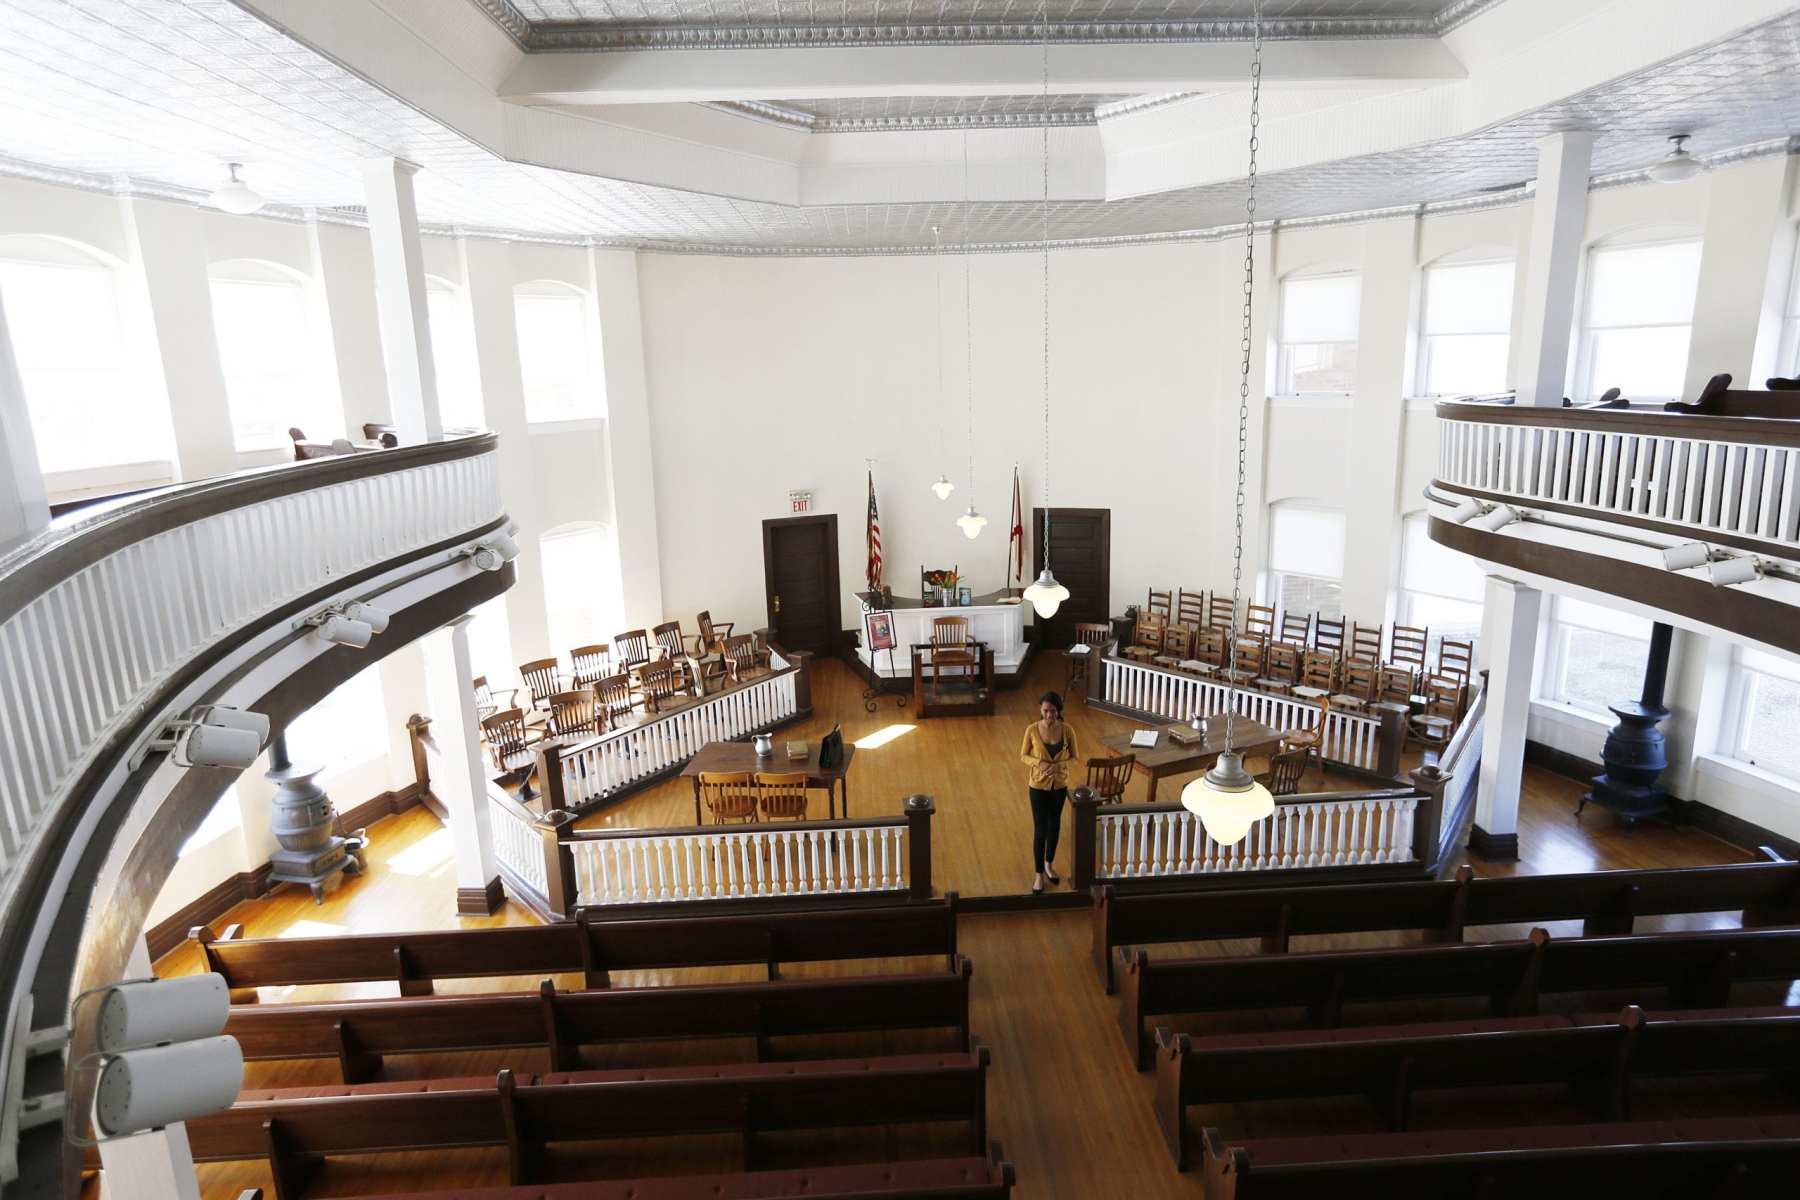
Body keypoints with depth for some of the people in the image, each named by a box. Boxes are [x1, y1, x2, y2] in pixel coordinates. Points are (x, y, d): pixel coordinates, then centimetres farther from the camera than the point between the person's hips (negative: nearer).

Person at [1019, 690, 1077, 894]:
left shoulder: (1067, 730, -11)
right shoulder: (1032, 730, -14)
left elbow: (1073, 757, -1)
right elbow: (1023, 755, -3)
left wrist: (1057, 765, -20)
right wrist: (1039, 763, -22)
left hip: (1059, 784, 2)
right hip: (1038, 785, -2)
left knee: (1054, 826, 17)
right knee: (1040, 829, 1)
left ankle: (1049, 864, 38)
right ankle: (1039, 874, 16)